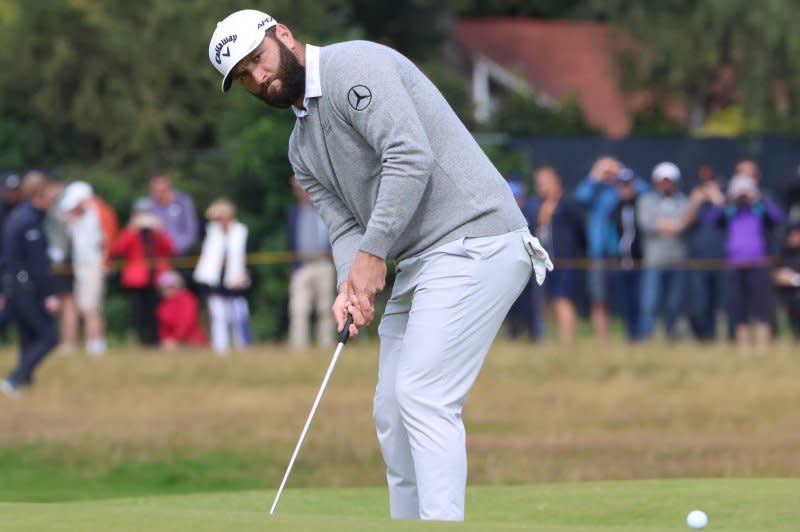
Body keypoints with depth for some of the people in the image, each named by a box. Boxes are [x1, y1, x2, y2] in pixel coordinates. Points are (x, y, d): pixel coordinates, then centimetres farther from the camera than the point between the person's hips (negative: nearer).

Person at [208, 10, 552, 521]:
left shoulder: (353, 67, -10)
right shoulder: (303, 147, 19)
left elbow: (411, 157, -21)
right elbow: (345, 225, 12)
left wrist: (372, 253, -18)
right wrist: (350, 285, -10)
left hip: (473, 242, -10)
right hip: (420, 262, 10)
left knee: (423, 398, -17)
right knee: (393, 411, 10)